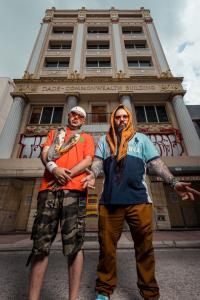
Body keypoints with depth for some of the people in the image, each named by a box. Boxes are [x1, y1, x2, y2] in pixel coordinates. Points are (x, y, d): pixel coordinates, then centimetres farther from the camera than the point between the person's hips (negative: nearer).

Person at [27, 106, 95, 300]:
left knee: (74, 244, -3)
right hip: (49, 188, 2)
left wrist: (68, 174, -9)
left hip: (74, 189, -1)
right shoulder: (54, 133, 29)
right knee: (40, 244, 1)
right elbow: (44, 153, 12)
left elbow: (88, 161, 7)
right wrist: (54, 168, -10)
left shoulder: (86, 138, 23)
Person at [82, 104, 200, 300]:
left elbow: (156, 163, 9)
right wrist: (92, 175, -15)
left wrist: (174, 182, -4)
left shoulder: (141, 138, 16)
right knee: (107, 246, 7)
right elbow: (97, 161, 6)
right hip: (110, 199, 1)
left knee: (144, 247, 8)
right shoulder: (104, 140, 17)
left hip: (139, 199, 0)